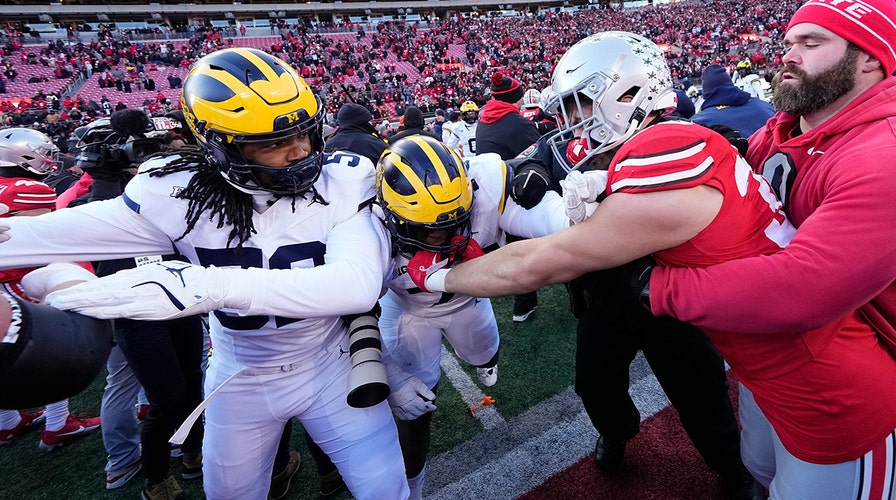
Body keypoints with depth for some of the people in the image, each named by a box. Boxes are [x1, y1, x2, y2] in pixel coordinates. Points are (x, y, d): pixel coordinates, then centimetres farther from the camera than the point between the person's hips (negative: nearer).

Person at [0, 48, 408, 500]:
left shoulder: (341, 182, -22)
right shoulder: (181, 193, -18)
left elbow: (360, 284, -38)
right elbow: (53, 233, -7)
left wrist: (213, 285, -45)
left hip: (329, 368, -1)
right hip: (240, 379, 2)